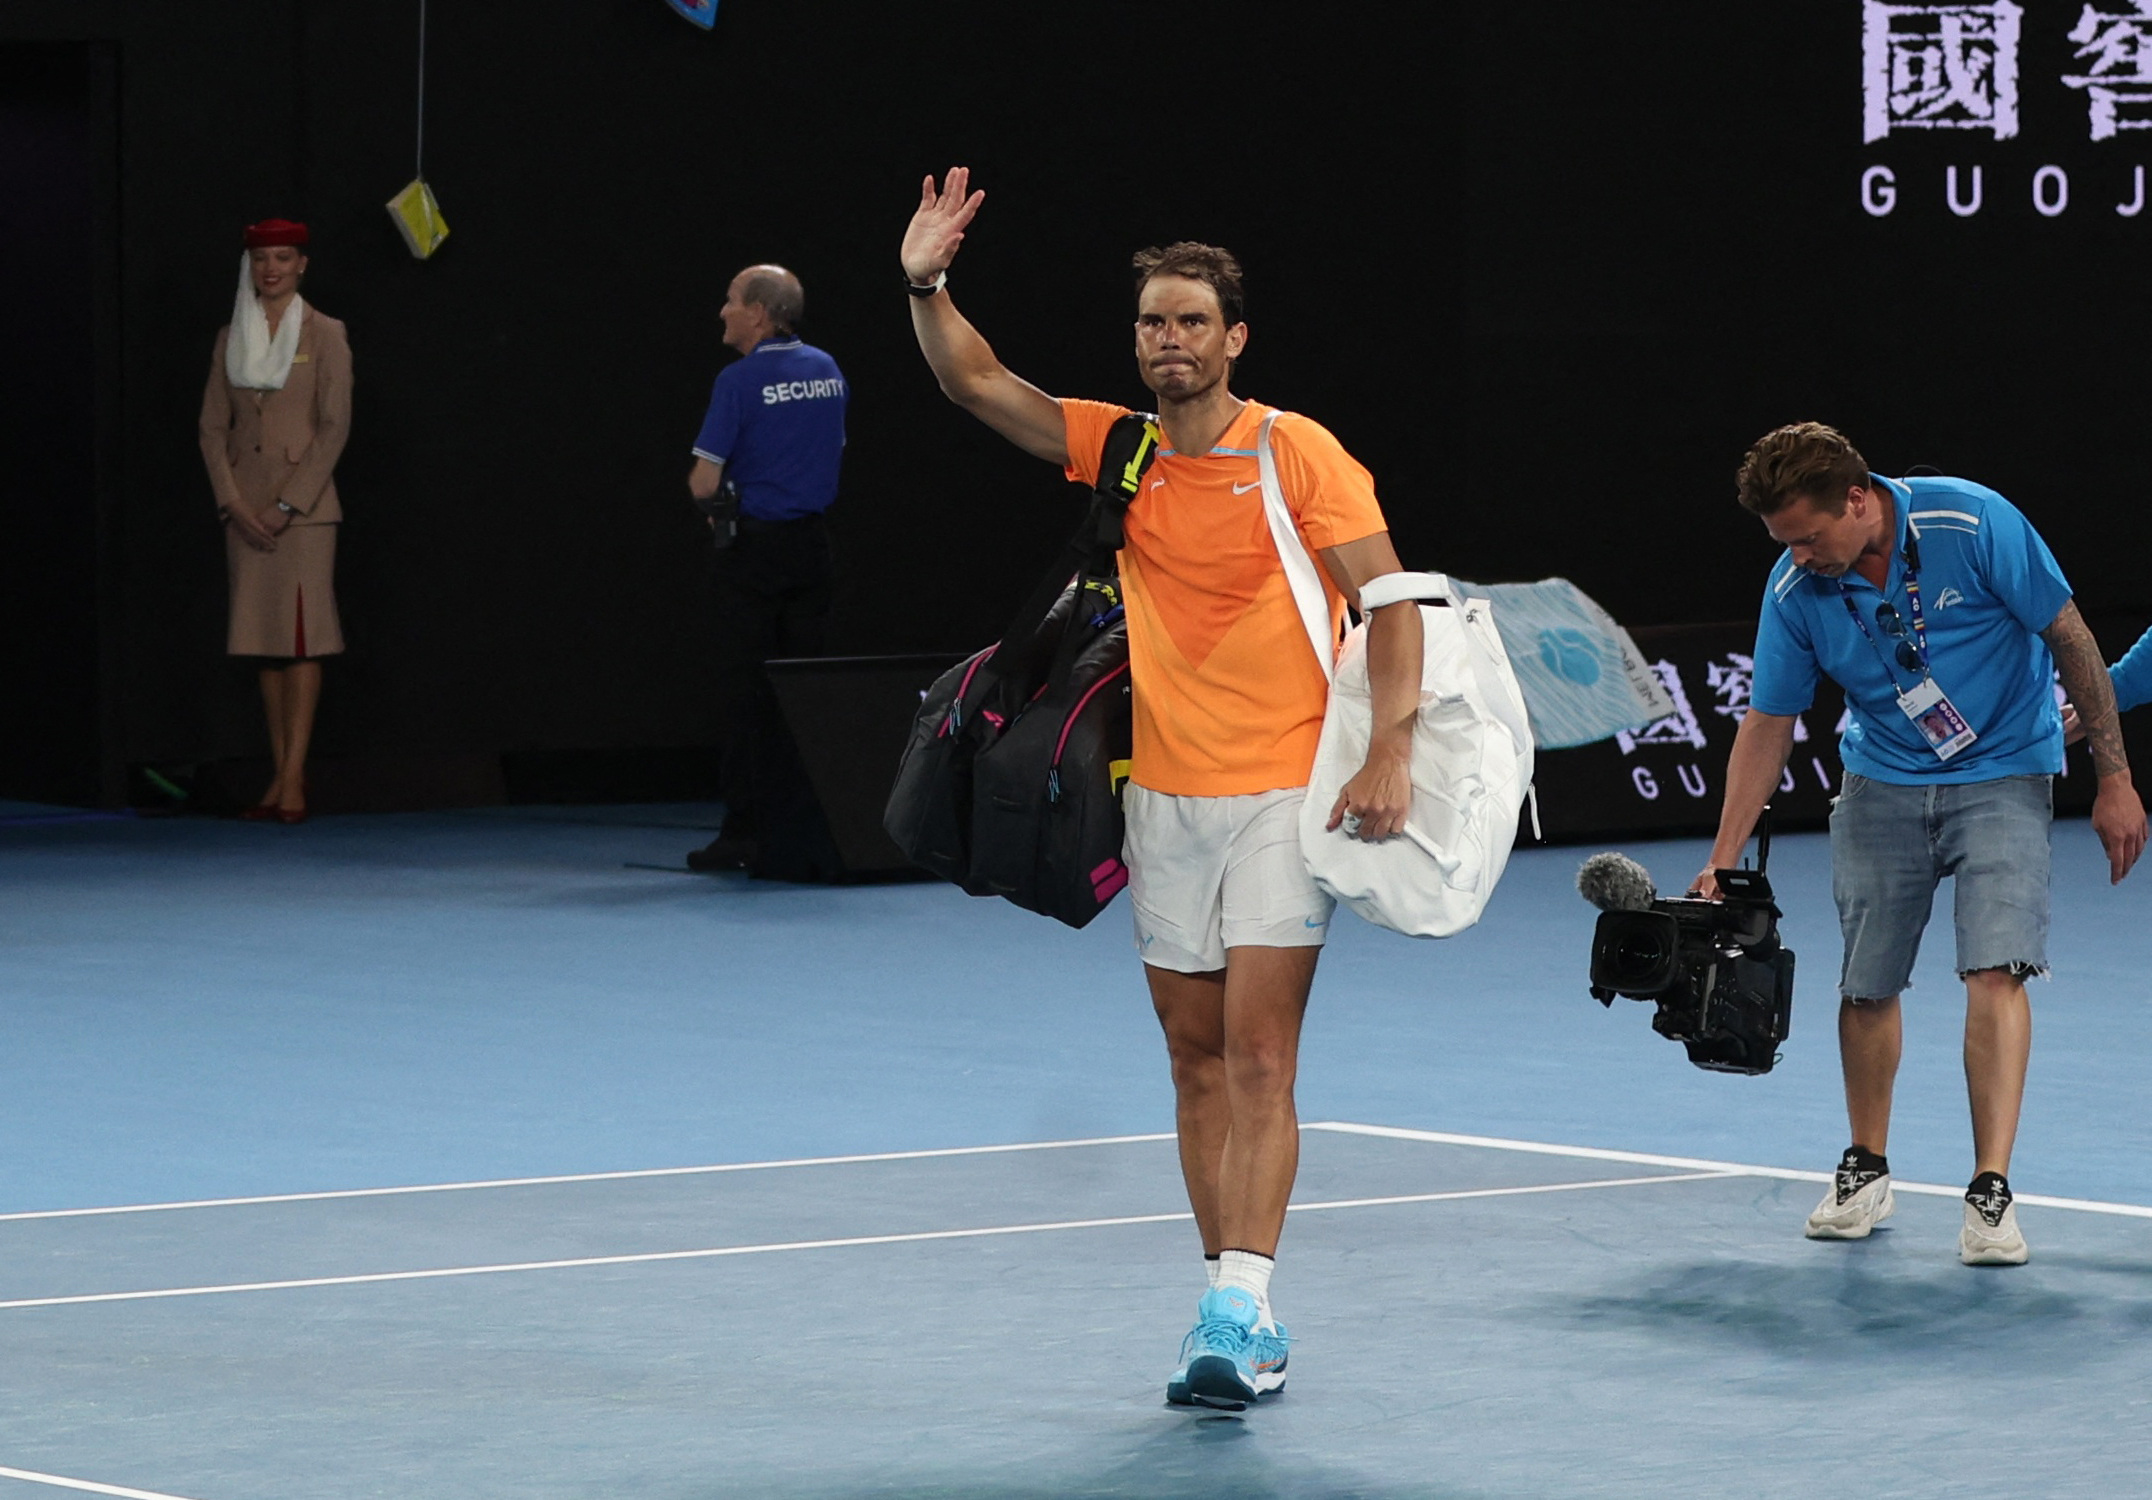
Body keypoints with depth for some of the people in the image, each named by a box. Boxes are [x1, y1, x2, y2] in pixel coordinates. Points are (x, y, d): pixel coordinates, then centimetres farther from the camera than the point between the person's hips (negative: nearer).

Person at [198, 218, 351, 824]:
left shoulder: (324, 335, -1)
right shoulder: (231, 338, 11)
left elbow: (334, 427, -7)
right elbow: (212, 427, 9)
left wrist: (287, 505, -12)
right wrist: (234, 503, -4)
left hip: (304, 505, -4)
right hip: (246, 507, 4)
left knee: (300, 637, -9)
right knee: (264, 640, 4)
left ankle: (294, 779, -11)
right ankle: (280, 774, 6)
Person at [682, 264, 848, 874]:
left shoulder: (740, 380, -14)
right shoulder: (827, 371, 7)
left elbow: (704, 483, -15)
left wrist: (715, 501, 8)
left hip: (754, 549, -6)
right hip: (812, 543, 6)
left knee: (744, 692, -1)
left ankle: (745, 832, -2)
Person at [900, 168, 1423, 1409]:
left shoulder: (1299, 453, -6)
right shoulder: (1116, 447, 7)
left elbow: (1390, 600, -9)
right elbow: (979, 385, 6)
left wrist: (1391, 753, -20)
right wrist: (927, 286, -11)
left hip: (1284, 794, -5)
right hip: (1167, 795, 5)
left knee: (1258, 1060, -12)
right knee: (1199, 1062, 6)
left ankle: (1239, 1314, -19)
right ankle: (1241, 1323, 11)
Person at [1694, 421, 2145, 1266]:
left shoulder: (1973, 524, -23)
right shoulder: (1796, 590, -12)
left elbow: (2071, 641, -14)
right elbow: (1768, 723, -2)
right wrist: (1721, 864, -5)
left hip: (2002, 776, -3)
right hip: (1883, 782, 3)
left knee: (1996, 971, -18)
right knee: (1866, 986, 5)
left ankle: (1990, 1194, -20)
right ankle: (1866, 1174, 26)